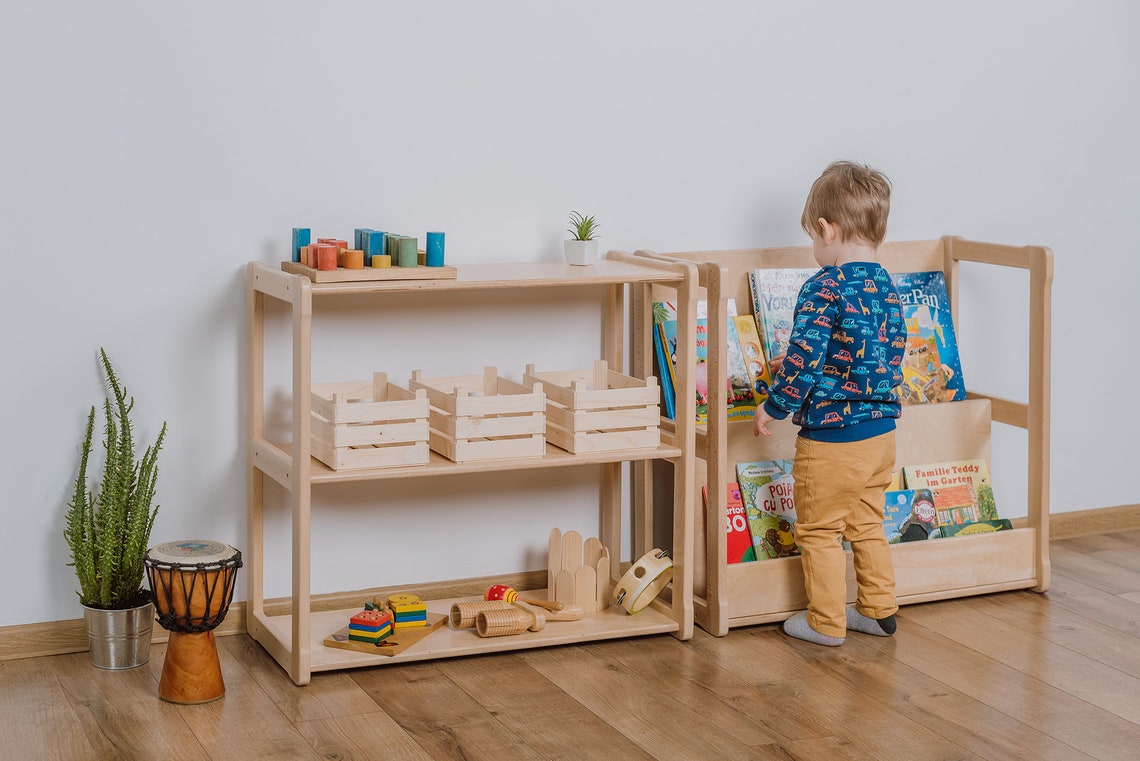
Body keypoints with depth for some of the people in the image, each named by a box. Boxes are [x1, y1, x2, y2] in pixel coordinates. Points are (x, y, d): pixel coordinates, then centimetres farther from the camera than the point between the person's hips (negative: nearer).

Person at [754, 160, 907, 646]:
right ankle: (878, 610, 27)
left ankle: (827, 622, 12)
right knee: (867, 524, 20)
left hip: (829, 435, -8)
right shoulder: (886, 286, 6)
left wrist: (774, 407, -6)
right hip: (882, 429, 8)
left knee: (819, 531, 6)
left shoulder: (824, 289, -18)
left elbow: (803, 360, -19)